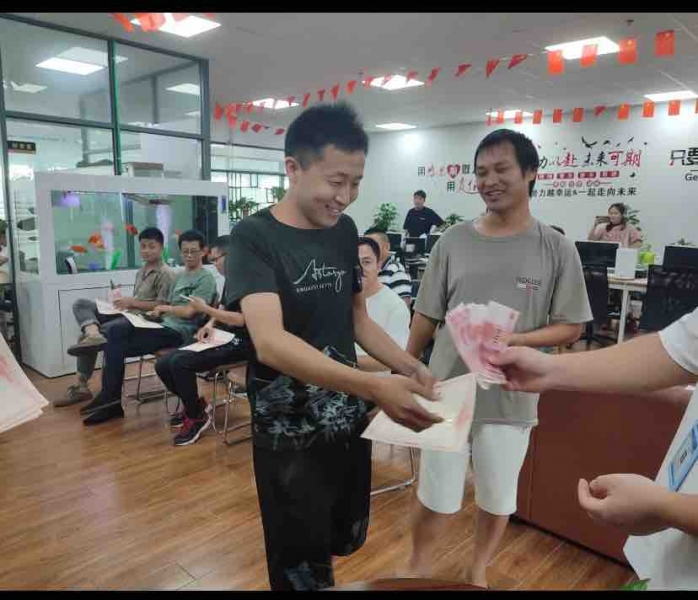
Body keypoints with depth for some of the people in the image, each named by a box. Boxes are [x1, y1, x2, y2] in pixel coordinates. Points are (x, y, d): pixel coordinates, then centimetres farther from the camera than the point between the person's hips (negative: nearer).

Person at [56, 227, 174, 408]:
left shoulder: (165, 274, -7)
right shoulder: (141, 271, 21)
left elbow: (162, 306, -15)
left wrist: (132, 302, -15)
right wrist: (124, 301, 4)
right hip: (128, 313, 9)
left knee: (87, 337, -19)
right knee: (80, 304, -7)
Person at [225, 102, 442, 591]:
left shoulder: (344, 230, 2)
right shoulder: (254, 237, -17)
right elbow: (269, 343, -31)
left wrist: (411, 367, -4)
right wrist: (374, 386, -40)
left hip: (349, 423, 6)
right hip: (290, 436, -6)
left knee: (346, 541, 25)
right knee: (301, 567, 12)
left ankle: (318, 572, 53)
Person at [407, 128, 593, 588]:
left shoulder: (557, 249, -6)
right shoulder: (453, 242, -2)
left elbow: (571, 327, -3)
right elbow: (426, 318, 3)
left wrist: (512, 341, -20)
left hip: (511, 399, 0)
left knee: (497, 498, 20)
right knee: (434, 496, 13)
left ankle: (478, 571, 47)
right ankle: (418, 570, 40)